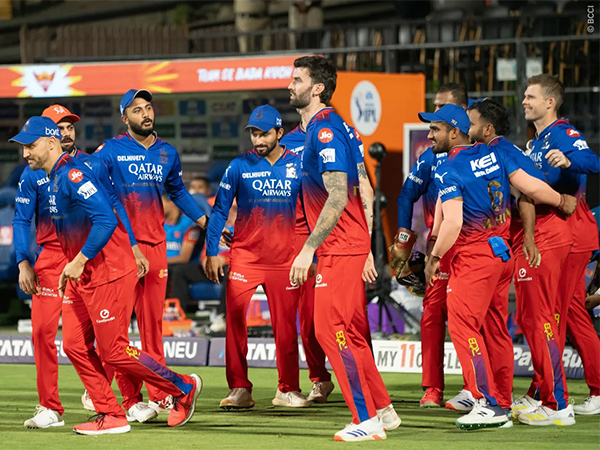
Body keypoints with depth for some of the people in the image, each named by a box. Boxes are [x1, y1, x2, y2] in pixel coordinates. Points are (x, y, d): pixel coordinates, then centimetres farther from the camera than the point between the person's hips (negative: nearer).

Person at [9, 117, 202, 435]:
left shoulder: (72, 175, -18)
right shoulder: (53, 179, 13)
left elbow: (106, 219, -28)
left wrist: (80, 260, -26)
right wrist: (70, 267, 20)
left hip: (108, 272, -10)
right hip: (81, 276, 10)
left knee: (113, 352, -7)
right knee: (75, 346, 5)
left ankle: (184, 387, 8)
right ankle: (110, 417, 10)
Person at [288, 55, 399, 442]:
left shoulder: (325, 131, -15)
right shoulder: (333, 126, 16)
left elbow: (337, 199, -23)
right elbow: (363, 192, 20)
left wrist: (309, 249, -23)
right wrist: (368, 248, 22)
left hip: (340, 249, -10)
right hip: (352, 246, 10)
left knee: (330, 329, -9)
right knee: (350, 333, 14)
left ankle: (367, 421, -8)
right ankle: (383, 411, 21)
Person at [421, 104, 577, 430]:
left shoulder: (448, 171, -13)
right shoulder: (494, 155, 7)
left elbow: (453, 222, -22)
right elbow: (531, 186, 1)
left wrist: (435, 257, -10)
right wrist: (562, 202, 17)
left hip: (473, 257, -8)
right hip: (504, 254, 8)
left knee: (463, 325, -8)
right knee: (495, 329, 12)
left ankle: (488, 403, -17)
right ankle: (502, 407, 15)